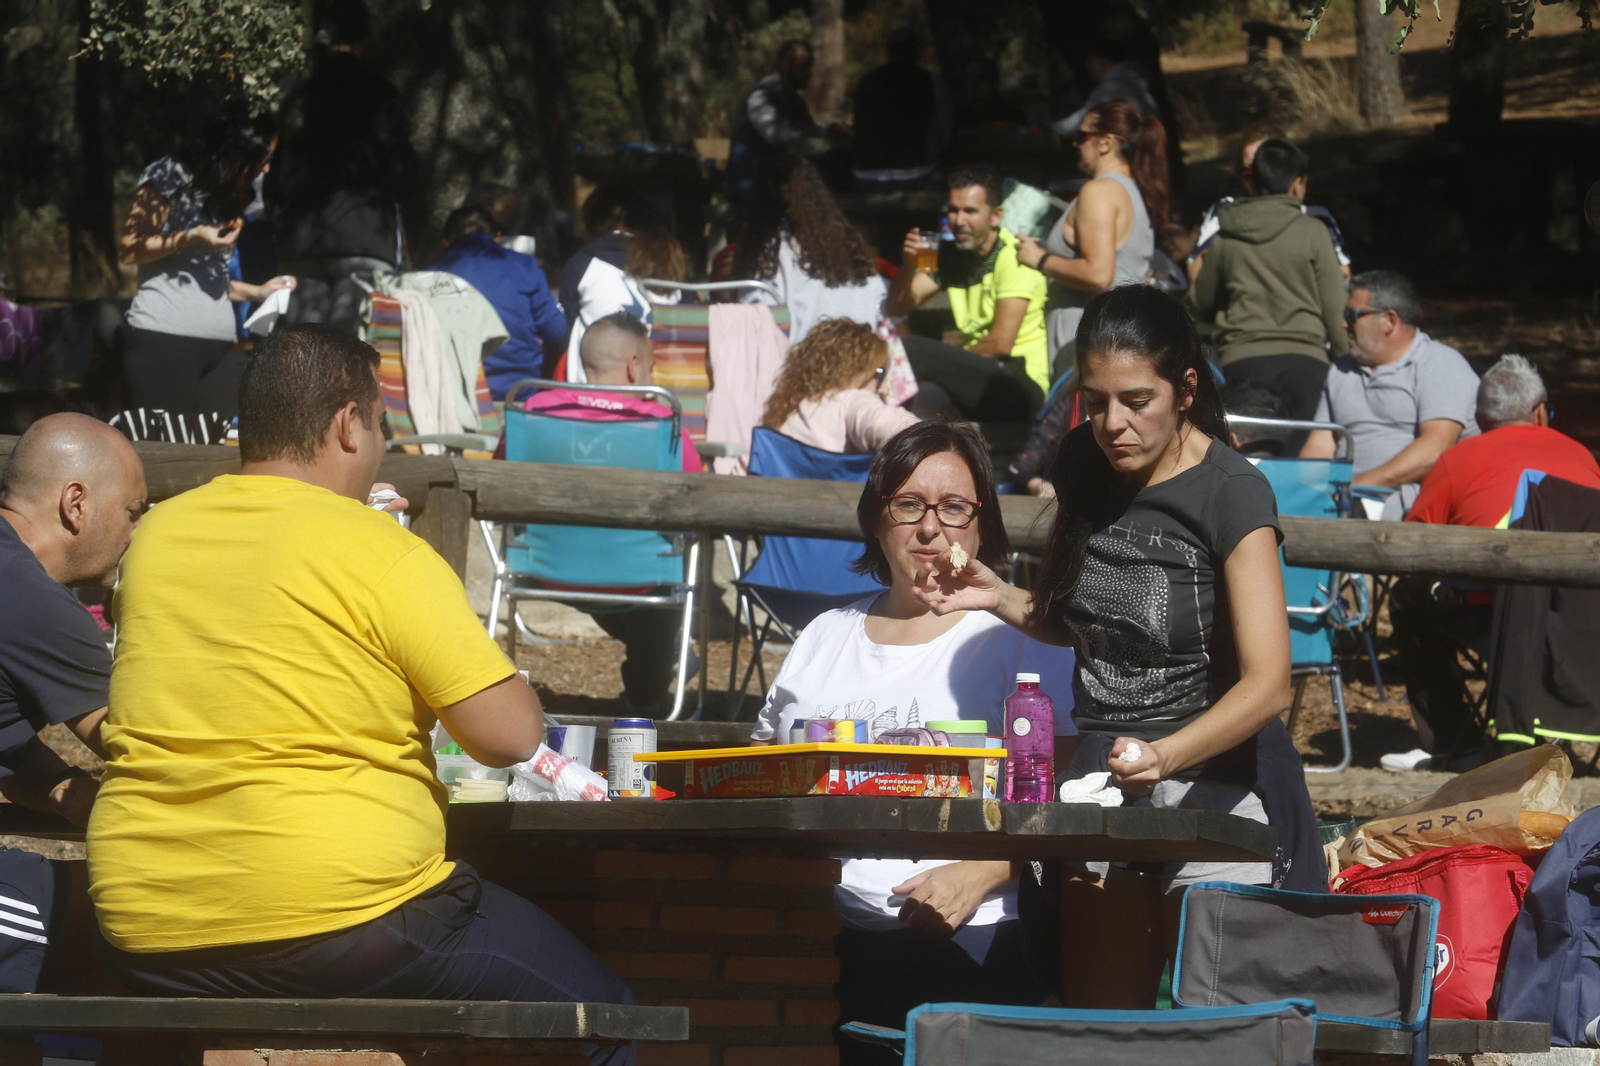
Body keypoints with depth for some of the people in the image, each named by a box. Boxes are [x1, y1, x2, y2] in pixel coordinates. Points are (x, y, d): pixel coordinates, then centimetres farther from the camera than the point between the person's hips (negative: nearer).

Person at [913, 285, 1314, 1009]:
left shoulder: (1231, 493, -15)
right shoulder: (1085, 465, 5)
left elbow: (1267, 683, -22)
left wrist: (1165, 754, -37)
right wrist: (1001, 598, 3)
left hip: (1212, 769, -6)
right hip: (1099, 773, 6)